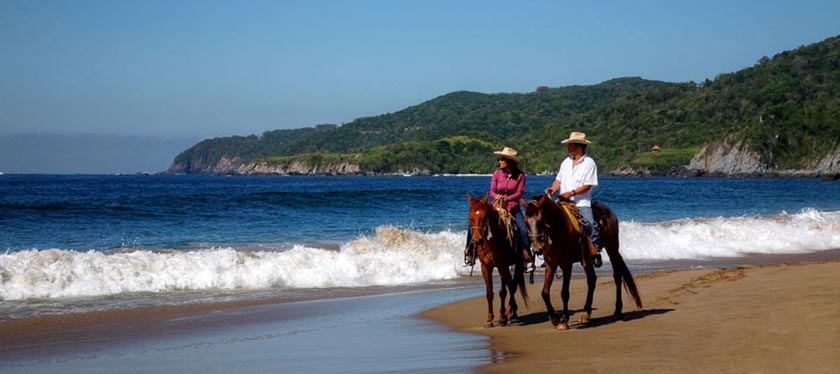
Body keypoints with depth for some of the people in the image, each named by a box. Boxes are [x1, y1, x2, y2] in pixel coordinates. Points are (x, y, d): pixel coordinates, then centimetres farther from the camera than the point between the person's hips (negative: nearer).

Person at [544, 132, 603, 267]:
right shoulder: (566, 162, 15)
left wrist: (572, 192, -21)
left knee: (590, 223, -22)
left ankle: (596, 251, -10)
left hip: (581, 202, -5)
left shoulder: (589, 163, -4)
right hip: (563, 202, 5)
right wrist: (553, 189, -3)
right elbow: (559, 180, 18)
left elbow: (588, 186, -10)